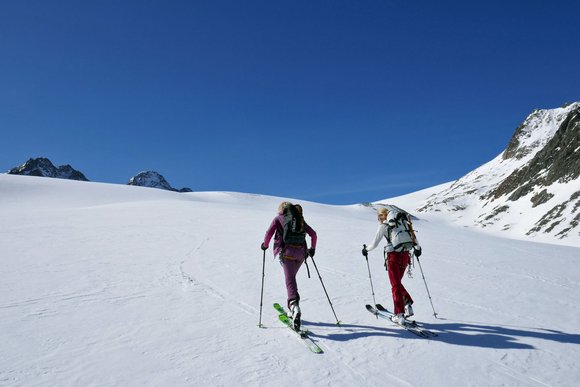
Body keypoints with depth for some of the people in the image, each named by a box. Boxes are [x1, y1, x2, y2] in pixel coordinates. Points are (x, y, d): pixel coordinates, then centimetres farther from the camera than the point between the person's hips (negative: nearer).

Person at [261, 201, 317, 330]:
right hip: (301, 253, 4)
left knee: (290, 280, -11)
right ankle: (292, 310, 21)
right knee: (291, 277, 20)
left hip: (287, 251, -4)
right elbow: (313, 234, 15)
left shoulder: (278, 218, 11)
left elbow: (269, 233, -2)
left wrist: (265, 244, 15)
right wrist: (312, 248, 27)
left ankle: (294, 306, -35)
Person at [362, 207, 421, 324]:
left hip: (393, 256, -5)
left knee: (395, 285, 2)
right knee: (398, 282, 22)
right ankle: (408, 304, 8)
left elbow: (374, 244, -2)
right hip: (405, 255, 5)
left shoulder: (383, 226, -3)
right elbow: (412, 236, 16)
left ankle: (399, 314, 1)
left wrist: (366, 249, 17)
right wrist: (417, 248, 31)